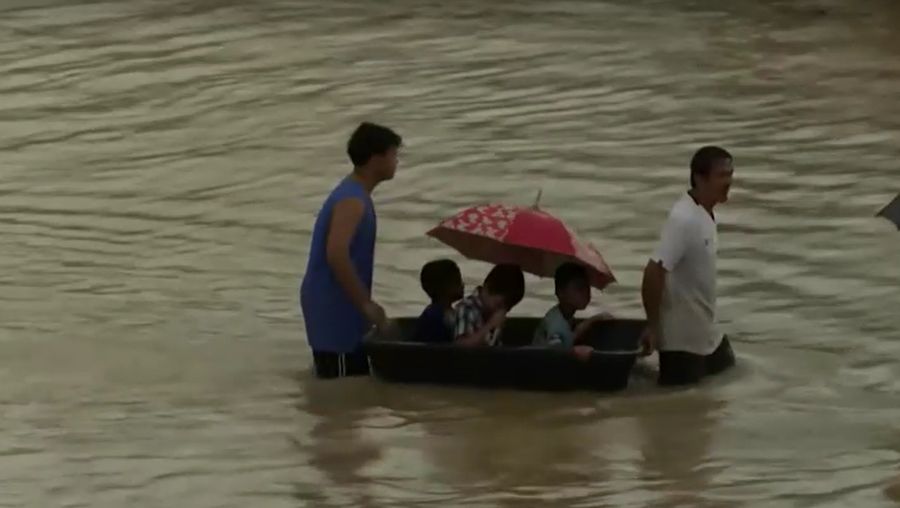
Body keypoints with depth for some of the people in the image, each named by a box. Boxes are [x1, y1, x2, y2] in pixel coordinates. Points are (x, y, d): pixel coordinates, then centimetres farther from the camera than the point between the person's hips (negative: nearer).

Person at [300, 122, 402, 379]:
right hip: (333, 307, -10)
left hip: (338, 305, 10)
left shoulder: (354, 194, 13)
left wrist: (363, 303, 19)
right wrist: (366, 304, -24)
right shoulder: (352, 201, -19)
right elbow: (337, 254, -31)